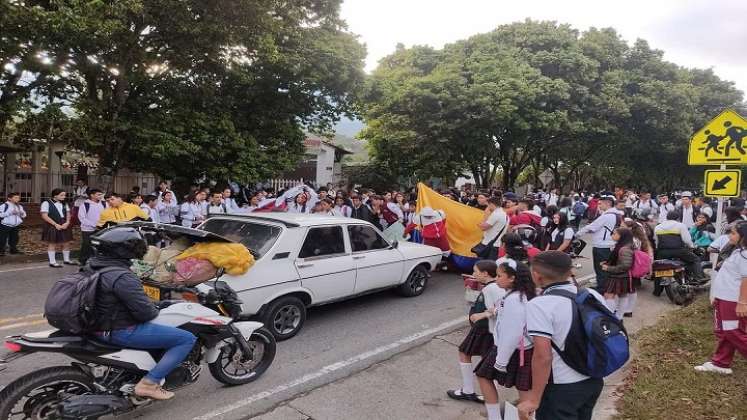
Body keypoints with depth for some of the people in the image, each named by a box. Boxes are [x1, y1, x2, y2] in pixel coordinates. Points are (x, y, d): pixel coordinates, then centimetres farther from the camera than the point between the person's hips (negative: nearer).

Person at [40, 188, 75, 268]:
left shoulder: (64, 204, 11)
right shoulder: (47, 203, -8)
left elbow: (68, 214, 13)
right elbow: (44, 216, -13)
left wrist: (67, 223, -6)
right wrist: (56, 224, -17)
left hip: (64, 226, 6)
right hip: (52, 227, -6)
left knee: (66, 243, 8)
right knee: (52, 244, 1)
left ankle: (66, 260, 21)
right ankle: (52, 262, 8)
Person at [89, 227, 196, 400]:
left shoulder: (94, 266, 4)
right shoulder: (122, 277, -26)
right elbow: (145, 312, -27)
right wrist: (155, 311, -4)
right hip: (122, 332, -10)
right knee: (188, 339, -12)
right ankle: (148, 383, -10)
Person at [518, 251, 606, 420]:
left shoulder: (540, 305, -21)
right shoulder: (593, 295, 0)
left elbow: (543, 356, -25)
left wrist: (535, 398, -17)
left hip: (561, 388, -7)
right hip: (594, 381, 7)